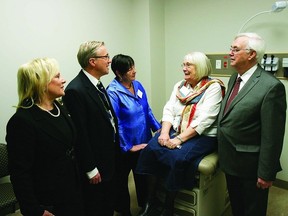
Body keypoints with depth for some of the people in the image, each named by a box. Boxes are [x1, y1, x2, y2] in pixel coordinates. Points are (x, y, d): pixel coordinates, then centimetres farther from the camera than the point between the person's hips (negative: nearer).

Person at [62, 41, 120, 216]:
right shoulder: (75, 90, -23)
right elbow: (80, 135, -22)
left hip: (108, 160, 8)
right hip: (95, 165, -8)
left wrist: (114, 154, 12)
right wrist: (90, 169, -17)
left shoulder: (97, 84, 5)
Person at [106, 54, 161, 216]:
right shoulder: (113, 92, -19)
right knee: (122, 178, 16)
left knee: (142, 176, 23)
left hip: (144, 141, 6)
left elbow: (147, 110, 9)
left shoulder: (137, 85, 0)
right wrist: (128, 147, -17)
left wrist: (158, 128, 4)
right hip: (126, 146, -6)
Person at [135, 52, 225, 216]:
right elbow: (169, 110, 5)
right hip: (175, 130, 6)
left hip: (202, 136, -5)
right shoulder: (179, 86, 12)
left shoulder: (213, 87, -7)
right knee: (151, 149, -18)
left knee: (178, 158, -30)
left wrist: (179, 139, -22)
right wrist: (164, 133, -12)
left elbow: (203, 121, -17)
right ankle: (151, 200, -3)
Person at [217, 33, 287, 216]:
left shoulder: (271, 86, -22)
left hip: (250, 165, -7)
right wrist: (224, 155, 13)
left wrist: (266, 173, -17)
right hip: (230, 160, 7)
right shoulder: (234, 79, 5)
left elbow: (272, 136, -21)